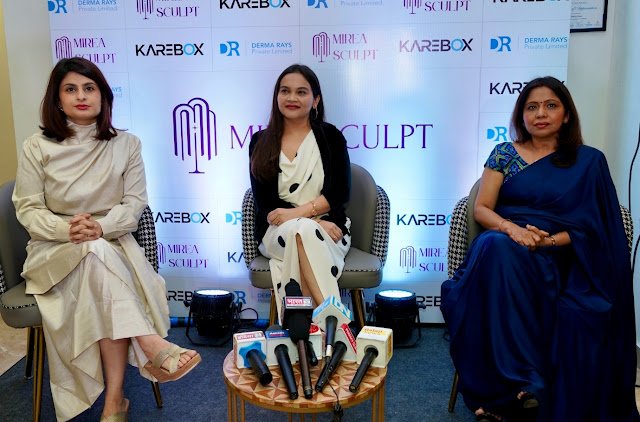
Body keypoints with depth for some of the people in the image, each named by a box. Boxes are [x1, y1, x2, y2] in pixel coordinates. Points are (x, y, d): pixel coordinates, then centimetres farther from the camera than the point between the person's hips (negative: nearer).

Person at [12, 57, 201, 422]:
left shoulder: (126, 144, 5)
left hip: (113, 244, 1)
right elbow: (28, 210, 0)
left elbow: (135, 203, 0)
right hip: (55, 251, 0)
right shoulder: (37, 147, 3)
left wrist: (100, 227, -20)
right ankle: (152, 346, -37)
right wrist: (67, 229, -21)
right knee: (96, 254, -36)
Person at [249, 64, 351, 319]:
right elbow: (264, 202, 0)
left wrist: (297, 213, -17)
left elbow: (340, 193, -2)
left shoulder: (330, 136, 7)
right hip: (278, 233, 1)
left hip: (328, 230, 0)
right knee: (300, 230, -35)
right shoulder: (260, 143, 9)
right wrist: (313, 222, -13)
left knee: (303, 232, -35)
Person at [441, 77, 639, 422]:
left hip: (557, 256, -1)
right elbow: (481, 209, 7)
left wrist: (550, 239, -12)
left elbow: (591, 225, 7)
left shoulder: (589, 161, 11)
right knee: (495, 246, -37)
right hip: (503, 247, 1)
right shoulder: (504, 154, 13)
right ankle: (518, 381, -34)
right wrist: (511, 228, -14)